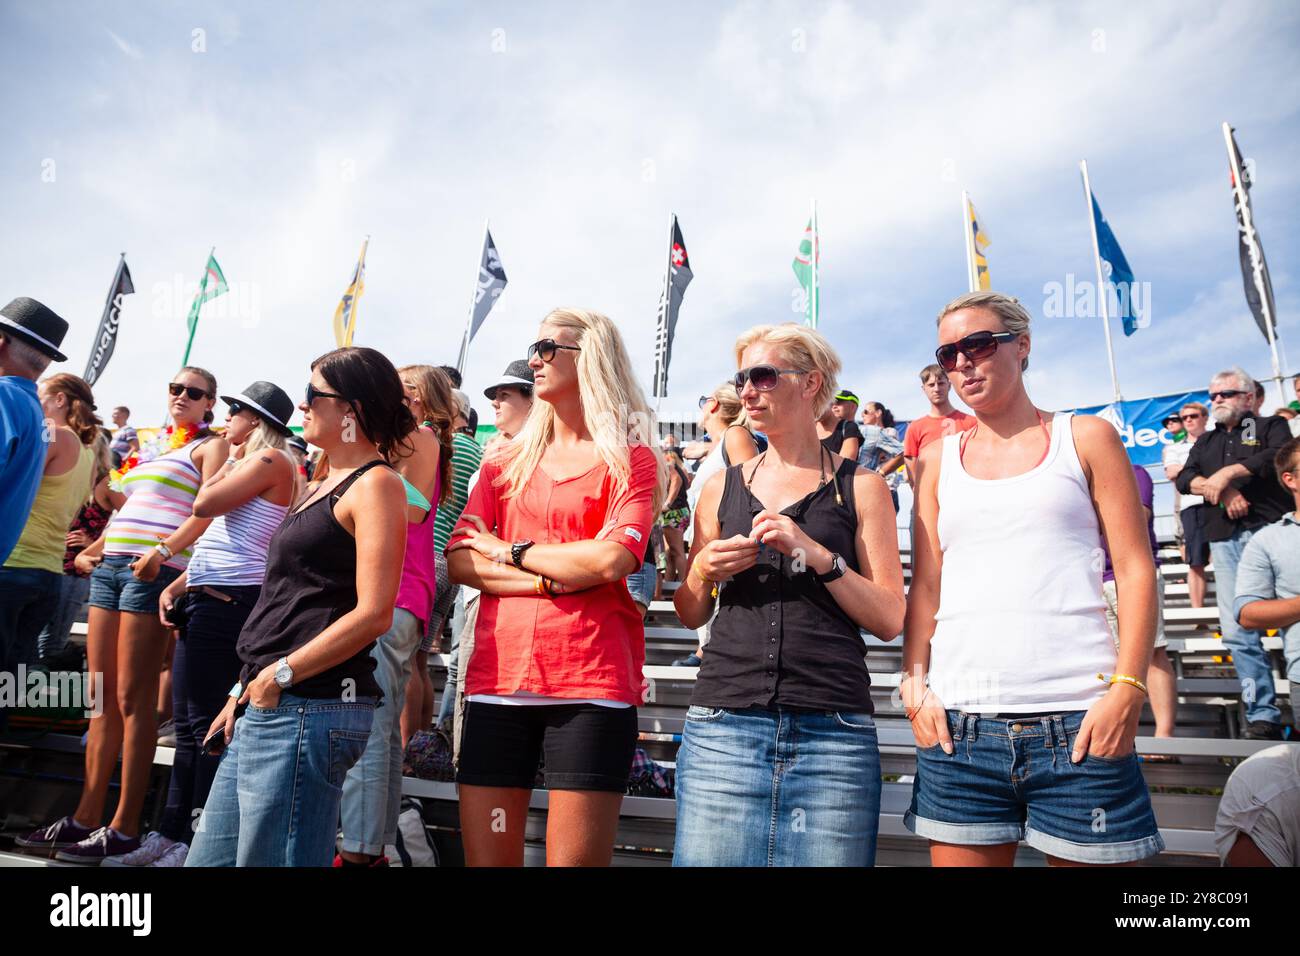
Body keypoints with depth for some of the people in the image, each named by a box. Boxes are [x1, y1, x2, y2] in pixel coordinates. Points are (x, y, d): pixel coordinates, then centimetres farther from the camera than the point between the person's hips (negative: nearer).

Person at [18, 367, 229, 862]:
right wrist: (89, 551, 16)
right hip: (109, 566, 7)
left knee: (133, 699, -6)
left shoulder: (210, 445, 2)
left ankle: (124, 826, -1)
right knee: (103, 697, 8)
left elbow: (207, 512, -12)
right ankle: (86, 816, 15)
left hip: (154, 572, -7)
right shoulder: (150, 448, 23)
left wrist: (163, 550, -23)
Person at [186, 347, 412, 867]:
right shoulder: (321, 486, 18)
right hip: (264, 707, 9)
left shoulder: (375, 483, -9)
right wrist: (243, 690, 15)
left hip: (310, 707, -9)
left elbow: (373, 614, -18)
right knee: (208, 859, 15)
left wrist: (280, 674, -14)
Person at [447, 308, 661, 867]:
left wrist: (511, 552, -2)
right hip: (496, 680, 4)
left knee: (576, 857, -1)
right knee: (485, 858, 7)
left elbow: (612, 560, -12)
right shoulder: (505, 461, 16)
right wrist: (553, 579, -8)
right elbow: (459, 559, 5)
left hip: (591, 684, -4)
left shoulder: (631, 460, 4)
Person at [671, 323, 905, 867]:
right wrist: (703, 572, -4)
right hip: (722, 727, 2)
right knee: (707, 855, 0)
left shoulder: (860, 487, 6)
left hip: (833, 735, -2)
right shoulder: (723, 488, 13)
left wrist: (819, 555, -11)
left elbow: (889, 620, 1)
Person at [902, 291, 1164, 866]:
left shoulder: (1087, 438, 9)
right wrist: (914, 685, 0)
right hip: (958, 725, 2)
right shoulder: (937, 459, 14)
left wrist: (1127, 690, -8)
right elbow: (925, 585, 12)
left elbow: (1135, 571, 4)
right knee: (961, 855, 5)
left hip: (1079, 722, -1)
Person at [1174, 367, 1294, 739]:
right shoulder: (1205, 441, 25)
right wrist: (1221, 491, -7)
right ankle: (1263, 715, 3)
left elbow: (1279, 456, -10)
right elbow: (1184, 478, 9)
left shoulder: (1270, 426, 12)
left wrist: (1226, 473, -11)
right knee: (1238, 630, -1)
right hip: (1225, 541, 4)